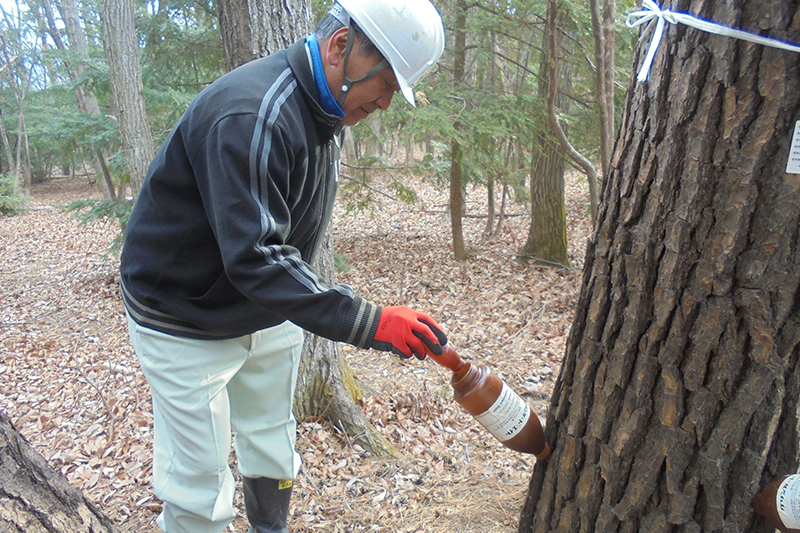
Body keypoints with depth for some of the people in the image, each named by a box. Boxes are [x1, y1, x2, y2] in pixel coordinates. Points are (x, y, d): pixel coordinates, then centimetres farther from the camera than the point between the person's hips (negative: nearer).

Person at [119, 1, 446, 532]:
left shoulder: (325, 110, 2)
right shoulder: (251, 115, -30)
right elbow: (254, 258, -35)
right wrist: (367, 322, -37)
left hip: (270, 315, 9)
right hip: (190, 324, -8)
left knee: (274, 456, 19)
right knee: (200, 480, 4)